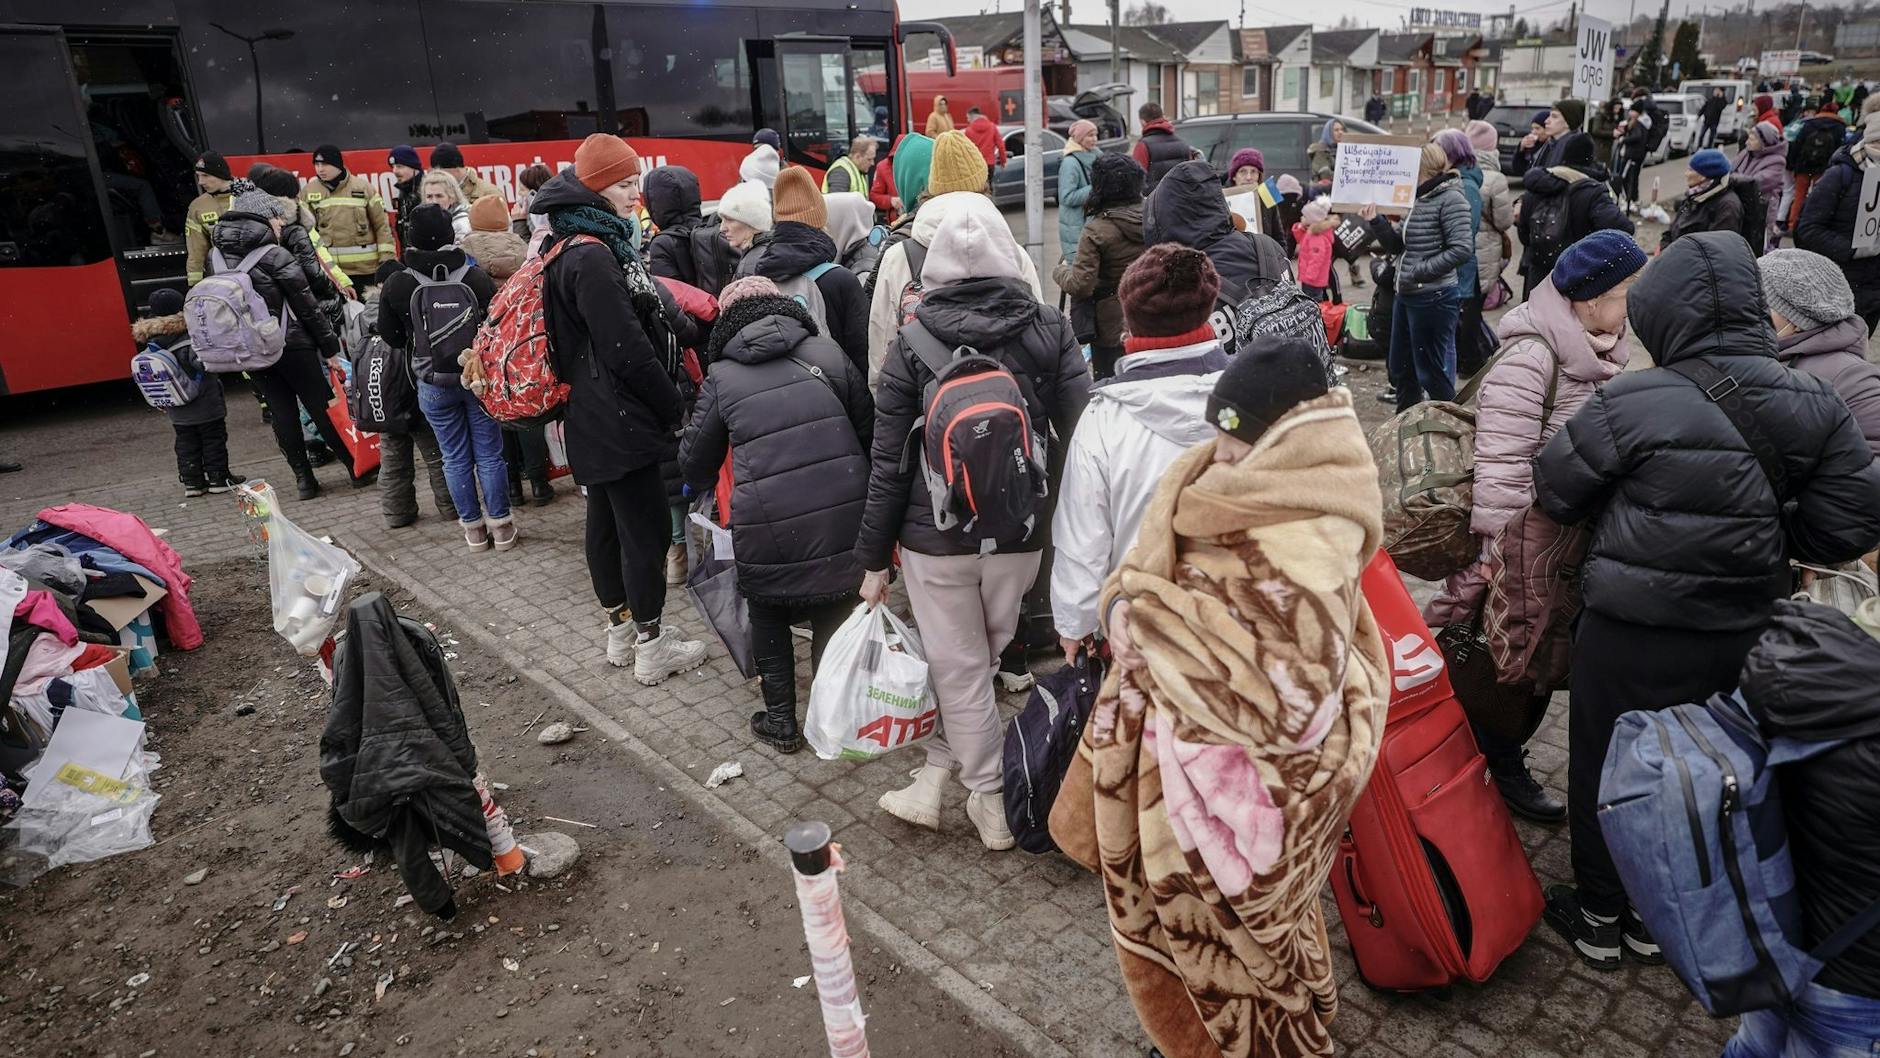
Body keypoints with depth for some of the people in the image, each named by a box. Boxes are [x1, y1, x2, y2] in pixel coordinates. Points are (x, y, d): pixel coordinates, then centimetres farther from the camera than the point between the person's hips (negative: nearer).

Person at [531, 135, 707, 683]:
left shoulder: (582, 246, 12)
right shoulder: (592, 256, -20)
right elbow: (628, 351, -22)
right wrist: (675, 407, -11)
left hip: (596, 417, 10)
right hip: (619, 419, -10)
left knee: (608, 521, 16)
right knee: (647, 529, -1)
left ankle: (622, 631, 29)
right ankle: (652, 647, 10)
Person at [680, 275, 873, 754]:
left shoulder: (721, 378, 3)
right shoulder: (828, 352, 5)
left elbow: (697, 461, 13)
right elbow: (869, 429, 11)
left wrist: (701, 486, 36)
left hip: (768, 525, -1)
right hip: (842, 512, 2)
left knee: (769, 616, 20)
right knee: (833, 613, 18)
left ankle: (781, 720, 27)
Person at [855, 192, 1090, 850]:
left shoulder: (910, 345, -9)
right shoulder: (1050, 330, -5)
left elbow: (888, 463, -7)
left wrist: (873, 558, 3)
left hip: (935, 537, -2)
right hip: (1020, 533, 2)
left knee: (960, 671, 11)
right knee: (976, 660, 19)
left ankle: (994, 806, 23)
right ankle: (935, 778, 27)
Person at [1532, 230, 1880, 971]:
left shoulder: (1631, 406, -21)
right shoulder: (1814, 405, -5)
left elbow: (1555, 492, -9)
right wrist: (1760, 527, 11)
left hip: (1633, 636, -5)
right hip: (1744, 634, 5)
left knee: (1606, 769, 14)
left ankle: (1599, 916, 30)